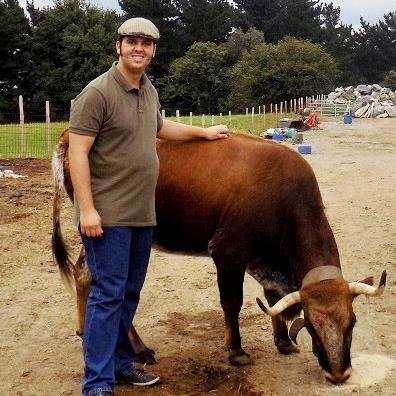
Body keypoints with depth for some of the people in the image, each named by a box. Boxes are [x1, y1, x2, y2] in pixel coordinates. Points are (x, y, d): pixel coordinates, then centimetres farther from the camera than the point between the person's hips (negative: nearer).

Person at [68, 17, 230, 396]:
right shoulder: (98, 92, -12)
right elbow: (77, 152, -16)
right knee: (107, 294, -6)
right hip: (107, 215, -8)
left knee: (130, 293, 15)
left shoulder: (149, 91, 12)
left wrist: (203, 132, 38)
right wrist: (86, 209, -21)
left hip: (142, 214, 8)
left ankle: (120, 364, 29)